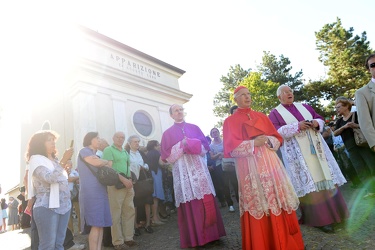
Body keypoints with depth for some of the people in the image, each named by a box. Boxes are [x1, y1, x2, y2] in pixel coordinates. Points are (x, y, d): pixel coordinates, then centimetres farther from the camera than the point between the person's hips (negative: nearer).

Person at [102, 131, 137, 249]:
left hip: (128, 184, 7)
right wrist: (123, 179, -17)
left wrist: (130, 180, 5)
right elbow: (109, 168, -13)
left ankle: (128, 238, 21)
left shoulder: (125, 152, 19)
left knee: (130, 211, 10)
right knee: (116, 214, -2)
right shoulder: (108, 150, -3)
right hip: (116, 184, -7)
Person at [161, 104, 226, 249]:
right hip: (182, 171, -2)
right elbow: (167, 156, -1)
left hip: (198, 168, 2)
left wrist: (191, 143, -10)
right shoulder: (168, 133, 7)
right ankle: (194, 237, 11)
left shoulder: (194, 128, 13)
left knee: (206, 201, 1)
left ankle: (211, 233, 15)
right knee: (189, 204, -2)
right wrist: (181, 145, -11)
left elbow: (205, 146, 7)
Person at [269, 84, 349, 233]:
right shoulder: (275, 113, 1)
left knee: (324, 178, 8)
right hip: (297, 152, -5)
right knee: (309, 183, -3)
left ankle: (333, 212, 23)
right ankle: (320, 219, 6)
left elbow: (320, 118, 17)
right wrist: (297, 126, -19)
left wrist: (316, 123, -7)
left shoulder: (304, 107, 16)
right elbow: (275, 131, -12)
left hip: (315, 147, 5)